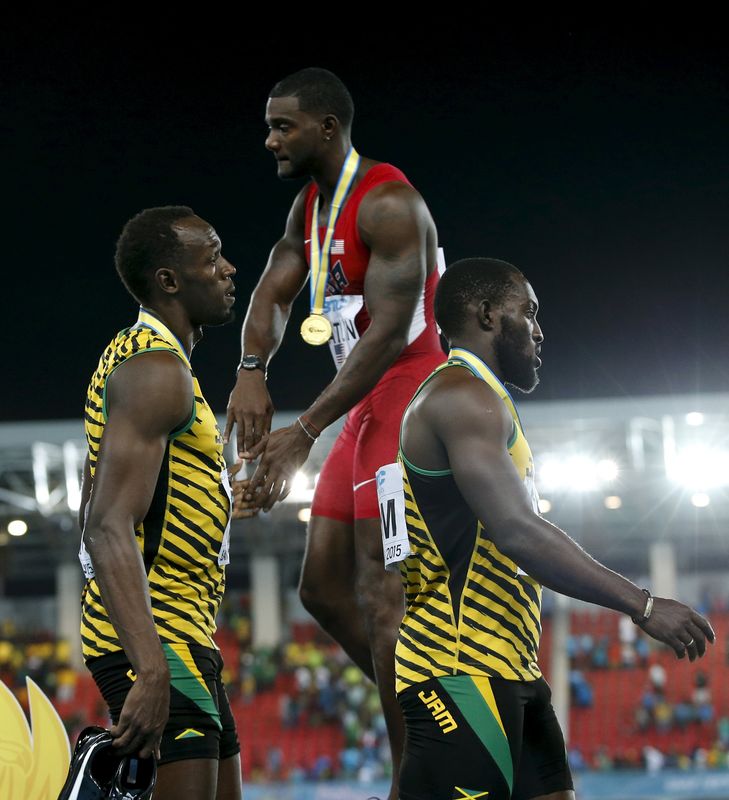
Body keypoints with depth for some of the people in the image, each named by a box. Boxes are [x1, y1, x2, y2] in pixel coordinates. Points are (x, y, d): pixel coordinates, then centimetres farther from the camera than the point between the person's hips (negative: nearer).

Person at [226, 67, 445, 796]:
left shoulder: (387, 204, -17)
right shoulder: (310, 205, 14)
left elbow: (390, 332, -24)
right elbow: (272, 293, 6)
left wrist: (304, 433, -28)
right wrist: (252, 370, -17)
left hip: (409, 397, -10)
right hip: (367, 408, 10)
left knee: (383, 597, -12)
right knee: (323, 587, 10)